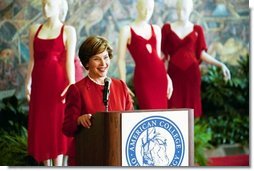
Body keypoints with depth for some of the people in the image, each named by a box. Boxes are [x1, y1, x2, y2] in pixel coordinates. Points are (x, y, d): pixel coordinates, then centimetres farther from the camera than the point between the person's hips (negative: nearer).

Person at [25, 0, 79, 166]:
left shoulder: (68, 31, 0)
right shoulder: (35, 30, 11)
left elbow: (70, 60, -6)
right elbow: (32, 59, 11)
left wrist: (71, 85, -13)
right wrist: (28, 83, 6)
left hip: (58, 81, -4)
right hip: (40, 83, 4)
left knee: (58, 124, -2)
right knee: (41, 125, 4)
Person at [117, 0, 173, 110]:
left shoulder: (156, 29, 14)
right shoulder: (127, 30, 0)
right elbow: (121, 60, -2)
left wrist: (167, 76, 13)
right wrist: (123, 85, -7)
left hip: (160, 75, 5)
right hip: (142, 76, -5)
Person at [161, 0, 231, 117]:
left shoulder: (197, 29, 5)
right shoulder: (167, 28, 4)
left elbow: (202, 54, 4)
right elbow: (162, 54, 5)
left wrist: (221, 65, -8)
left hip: (191, 73, 0)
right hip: (174, 73, 0)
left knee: (189, 107, 0)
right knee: (173, 108, -4)